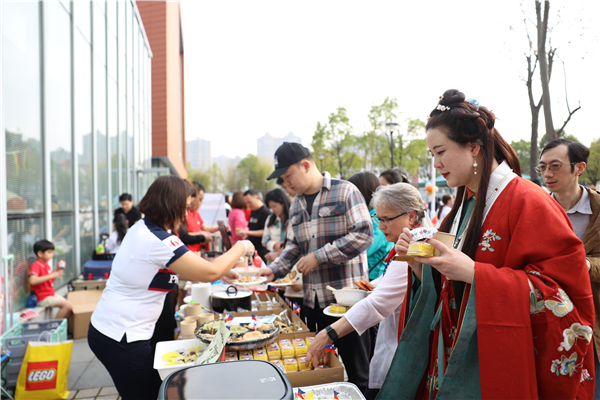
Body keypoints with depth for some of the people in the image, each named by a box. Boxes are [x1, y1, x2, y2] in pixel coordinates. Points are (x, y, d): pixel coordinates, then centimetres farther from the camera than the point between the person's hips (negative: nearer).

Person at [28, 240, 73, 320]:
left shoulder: (46, 265, 13)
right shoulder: (36, 265, -16)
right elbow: (32, 281, -34)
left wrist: (58, 270, 6)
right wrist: (51, 275, -35)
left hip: (52, 294, 9)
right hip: (43, 297, -9)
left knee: (70, 306, 2)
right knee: (68, 305, -21)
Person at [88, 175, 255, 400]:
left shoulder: (141, 229, 4)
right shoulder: (158, 241, -25)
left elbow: (172, 270, 15)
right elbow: (210, 272, -23)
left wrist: (223, 271, 12)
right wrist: (241, 247, -7)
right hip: (121, 339, -9)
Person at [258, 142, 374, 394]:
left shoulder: (344, 191, -8)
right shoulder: (296, 205, 12)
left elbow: (363, 234, -15)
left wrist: (319, 256, -16)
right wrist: (275, 269, 4)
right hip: (313, 299, 6)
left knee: (356, 368, 6)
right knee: (318, 365, 14)